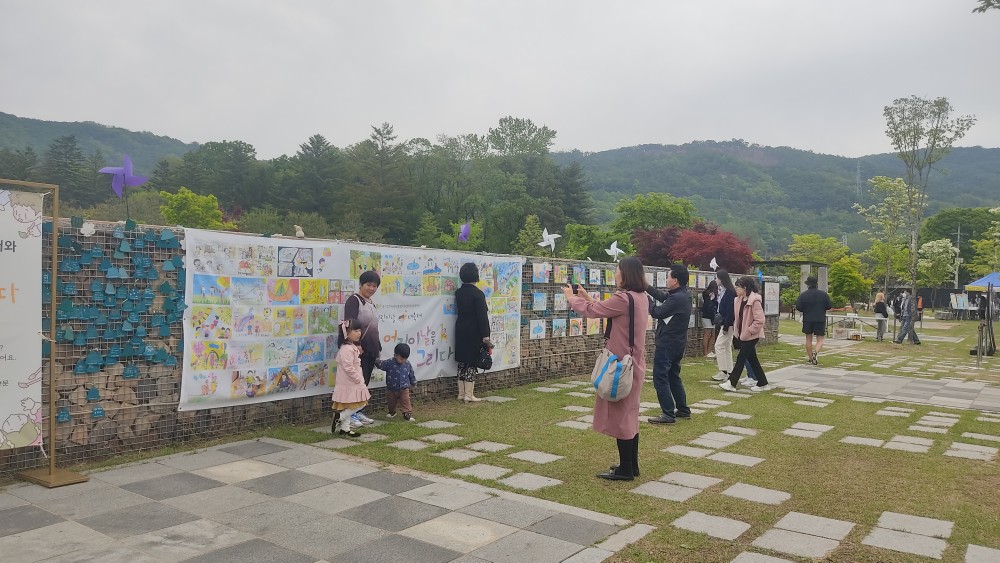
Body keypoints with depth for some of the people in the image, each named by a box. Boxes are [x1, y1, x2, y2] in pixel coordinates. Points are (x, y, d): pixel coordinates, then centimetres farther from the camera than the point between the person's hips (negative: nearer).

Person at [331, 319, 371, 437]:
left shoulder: (353, 347, 12)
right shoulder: (346, 349, -22)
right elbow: (348, 368, -25)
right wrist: (358, 379, -18)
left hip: (352, 383, 10)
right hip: (349, 384, -10)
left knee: (348, 407, 14)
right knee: (360, 404, -6)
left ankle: (345, 428, 20)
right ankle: (339, 416, -2)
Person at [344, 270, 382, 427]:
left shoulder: (370, 302, 17)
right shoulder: (354, 300, -9)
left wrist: (378, 347, 21)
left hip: (371, 350, 8)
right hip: (359, 350, -8)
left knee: (365, 383, 11)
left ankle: (359, 412, 18)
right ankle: (350, 414, 0)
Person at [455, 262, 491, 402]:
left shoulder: (458, 292, 5)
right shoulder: (477, 294, -15)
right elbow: (482, 316, -16)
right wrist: (486, 337, -14)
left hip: (460, 332, 6)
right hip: (473, 333, -6)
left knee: (462, 362, 11)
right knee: (472, 363, -1)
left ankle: (461, 393, 16)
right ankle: (469, 395, 1)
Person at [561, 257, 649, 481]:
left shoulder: (623, 298, -22)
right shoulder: (641, 297, 7)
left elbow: (591, 311, -12)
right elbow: (604, 309, 17)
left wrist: (571, 297, 5)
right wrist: (587, 297, 20)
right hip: (634, 363, 9)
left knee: (620, 414, 0)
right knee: (629, 414, 17)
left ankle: (625, 470, 8)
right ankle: (631, 465, 26)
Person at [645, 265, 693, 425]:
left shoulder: (677, 298, -23)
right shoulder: (681, 294, 7)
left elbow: (657, 312, -19)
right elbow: (661, 295, 17)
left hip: (667, 343, -10)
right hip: (676, 343, 10)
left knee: (660, 378, -6)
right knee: (673, 377, 20)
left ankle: (668, 414, -5)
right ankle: (683, 410, 26)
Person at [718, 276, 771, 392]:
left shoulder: (754, 301, -19)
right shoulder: (739, 300, 7)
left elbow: (759, 320, -22)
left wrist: (749, 331, -19)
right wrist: (736, 329, 10)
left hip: (751, 336, -9)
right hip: (742, 334, 9)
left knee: (741, 358, -5)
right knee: (752, 359, 12)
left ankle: (731, 383, 0)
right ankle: (762, 383, 21)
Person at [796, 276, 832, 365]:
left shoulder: (803, 295, -7)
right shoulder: (824, 294, -4)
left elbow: (798, 307, -8)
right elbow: (829, 306, 0)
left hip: (807, 320, 1)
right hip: (820, 320, 0)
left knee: (808, 338, 13)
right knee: (820, 339, 5)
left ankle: (810, 357, 17)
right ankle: (816, 352, -23)